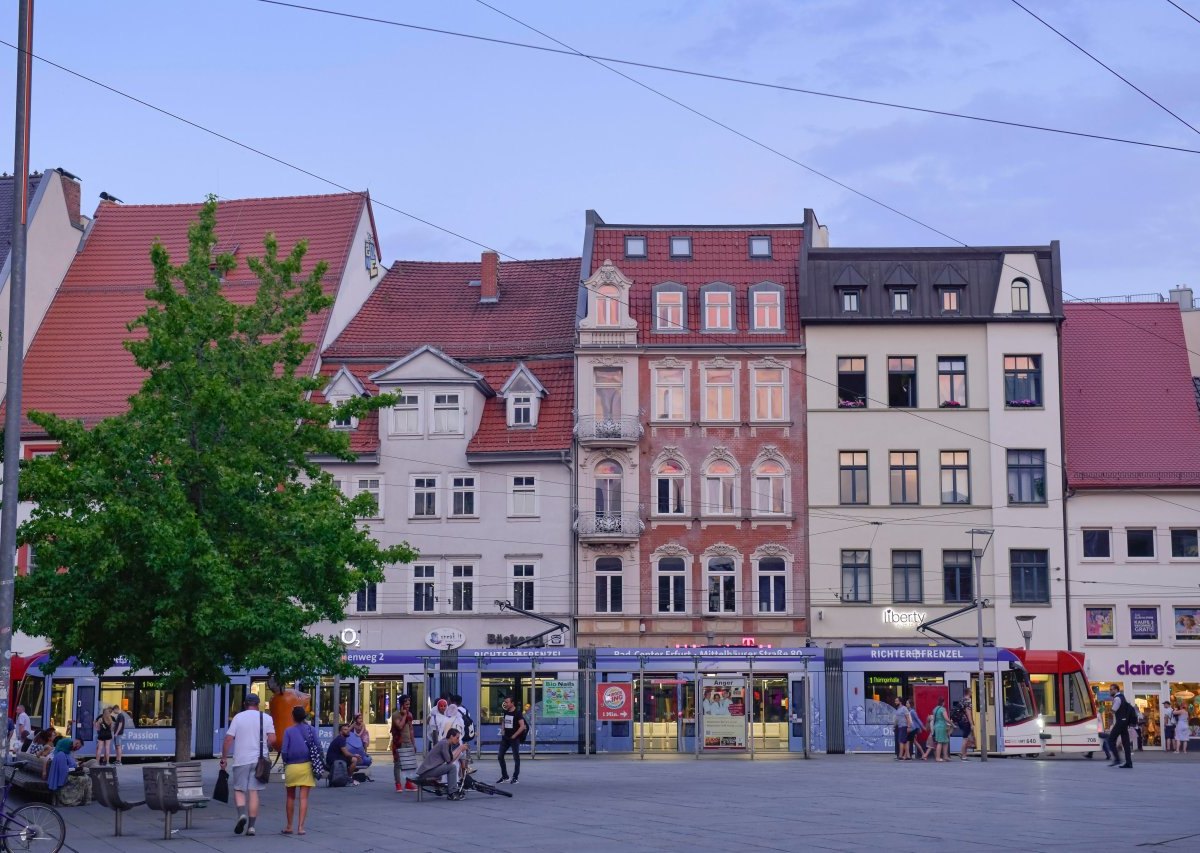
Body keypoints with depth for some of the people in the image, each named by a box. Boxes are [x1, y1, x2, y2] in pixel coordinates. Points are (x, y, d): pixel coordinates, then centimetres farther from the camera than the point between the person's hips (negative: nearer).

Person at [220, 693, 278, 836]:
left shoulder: (238, 718, 2)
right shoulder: (266, 718, 4)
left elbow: (228, 739, -3)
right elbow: (272, 739, -6)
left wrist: (224, 757, 6)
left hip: (241, 760, -1)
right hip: (259, 760, 1)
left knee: (239, 789, 9)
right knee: (253, 792, 4)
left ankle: (242, 814, -16)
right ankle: (251, 826, 1)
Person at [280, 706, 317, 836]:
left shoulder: (289, 731, -5)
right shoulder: (311, 730, -1)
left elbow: (284, 751, -7)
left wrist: (285, 762, 11)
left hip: (291, 767, 0)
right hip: (306, 766, 0)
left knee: (291, 797, 13)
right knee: (303, 798, 1)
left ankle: (289, 826, 20)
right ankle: (300, 826, -5)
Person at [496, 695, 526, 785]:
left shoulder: (517, 713, -11)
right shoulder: (505, 712, 8)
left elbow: (522, 726, -16)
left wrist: (514, 735, -16)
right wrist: (502, 729, 9)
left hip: (514, 738, -7)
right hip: (505, 738, 7)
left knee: (516, 757, 1)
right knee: (500, 756, 5)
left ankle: (515, 778, 6)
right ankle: (504, 776, 16)